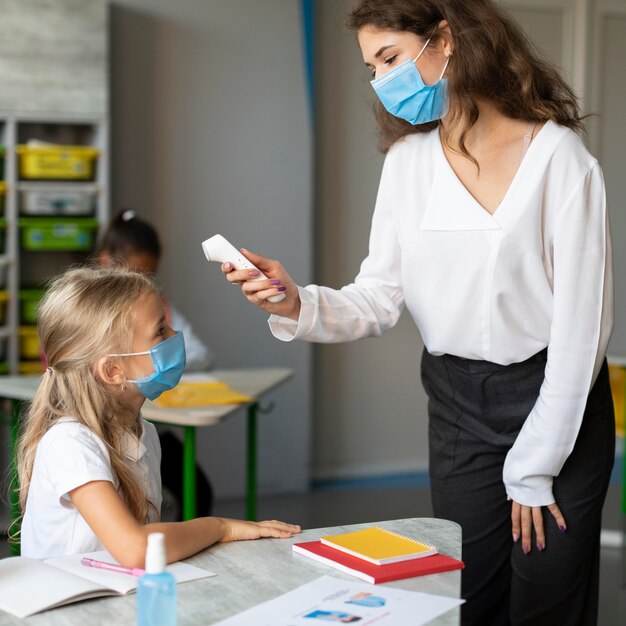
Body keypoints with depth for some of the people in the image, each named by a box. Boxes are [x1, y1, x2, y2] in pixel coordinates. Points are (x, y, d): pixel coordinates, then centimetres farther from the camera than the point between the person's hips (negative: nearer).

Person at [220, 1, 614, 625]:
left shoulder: (556, 154, -14)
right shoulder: (408, 159, 3)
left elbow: (582, 322, -13)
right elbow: (378, 298, 0)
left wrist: (533, 470, -10)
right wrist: (300, 305, -21)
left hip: (558, 404, -4)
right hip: (458, 406, 4)